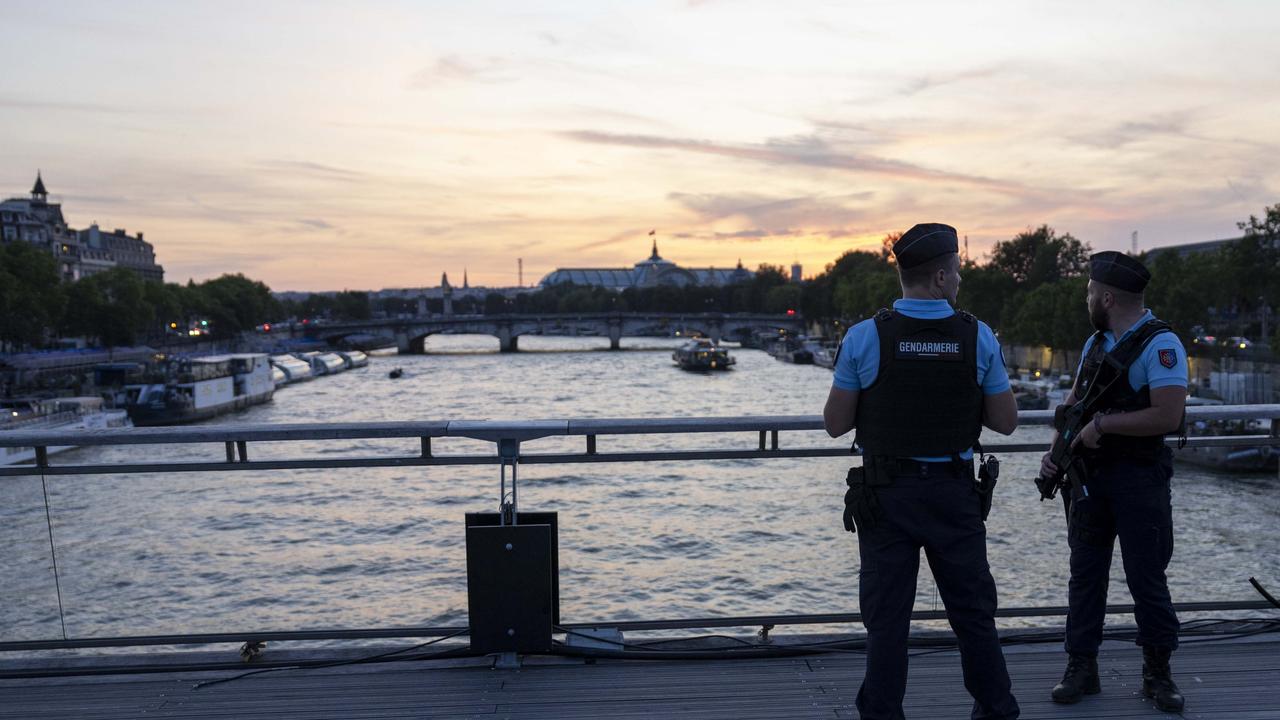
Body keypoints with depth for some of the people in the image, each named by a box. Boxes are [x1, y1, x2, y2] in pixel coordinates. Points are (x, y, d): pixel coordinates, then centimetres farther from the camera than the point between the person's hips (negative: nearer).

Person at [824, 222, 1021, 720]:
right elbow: (1005, 422, 2)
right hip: (955, 492, 2)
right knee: (973, 614, 18)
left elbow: (835, 424, -4)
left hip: (886, 494, -1)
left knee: (887, 621, 7)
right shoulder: (979, 337, -5)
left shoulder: (864, 338, -9)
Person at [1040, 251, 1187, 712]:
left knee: (1147, 577, 3)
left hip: (1139, 479, -7)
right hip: (1089, 476, 7)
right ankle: (1081, 668, 19)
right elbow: (1073, 405, 15)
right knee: (1085, 572, 10)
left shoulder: (1160, 344, -13)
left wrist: (1102, 424, -16)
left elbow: (1168, 416, -22)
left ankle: (1158, 672, 19)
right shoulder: (1095, 344, 11)